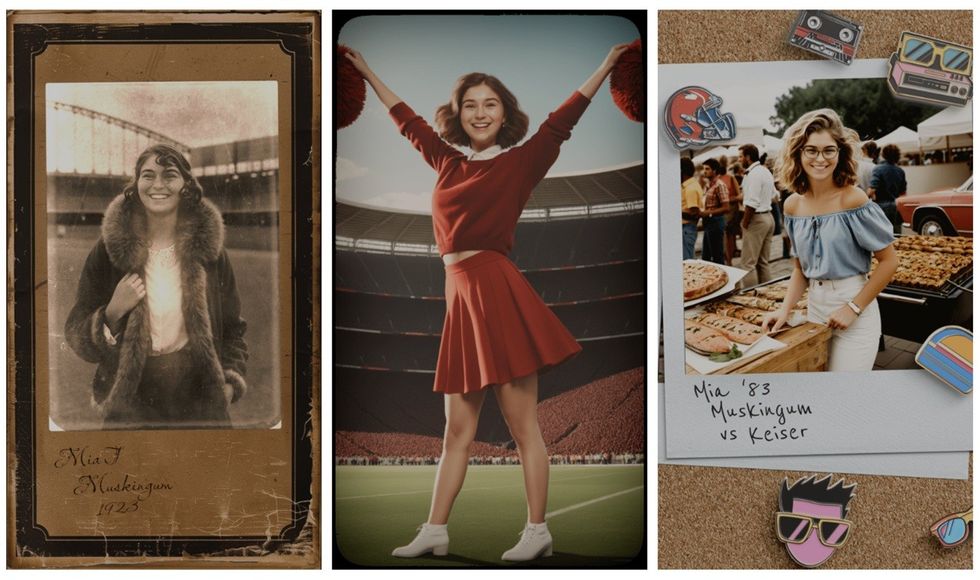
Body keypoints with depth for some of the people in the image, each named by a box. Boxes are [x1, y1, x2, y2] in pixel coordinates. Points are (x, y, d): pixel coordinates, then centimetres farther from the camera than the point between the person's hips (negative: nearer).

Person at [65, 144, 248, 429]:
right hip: (129, 405, -1)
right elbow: (76, 335, 1)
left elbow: (233, 330, 10)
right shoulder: (110, 248, -2)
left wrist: (230, 381, -4)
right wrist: (113, 313, -16)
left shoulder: (208, 248, 1)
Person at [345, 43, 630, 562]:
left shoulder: (520, 162, 1)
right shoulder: (448, 162, 16)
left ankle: (537, 531, 4)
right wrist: (368, 73, 37)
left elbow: (562, 119, -6)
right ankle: (434, 531, 13)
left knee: (522, 424, -3)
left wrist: (608, 63, -12)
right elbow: (408, 120, 28)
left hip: (496, 290, -6)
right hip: (461, 295, 6)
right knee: (457, 429, 10)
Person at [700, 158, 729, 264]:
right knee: (705, 256, 16)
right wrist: (700, 213, 6)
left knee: (717, 257, -1)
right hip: (708, 222, 10)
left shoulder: (719, 185, -15)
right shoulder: (709, 185, 13)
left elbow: (725, 208, -19)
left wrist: (707, 213, -20)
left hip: (715, 222, -10)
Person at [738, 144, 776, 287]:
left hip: (757, 219, -10)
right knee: (763, 262, 14)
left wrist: (744, 225, -15)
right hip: (768, 216, 10)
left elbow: (751, 204, -21)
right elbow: (773, 194, 20)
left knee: (748, 263, -7)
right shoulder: (766, 171, 14)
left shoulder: (753, 174, -16)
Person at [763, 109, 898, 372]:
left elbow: (889, 261, -12)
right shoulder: (793, 205, 2)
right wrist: (785, 310, -2)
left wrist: (853, 308, -14)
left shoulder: (853, 200, -15)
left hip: (855, 315, -6)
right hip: (815, 308, 6)